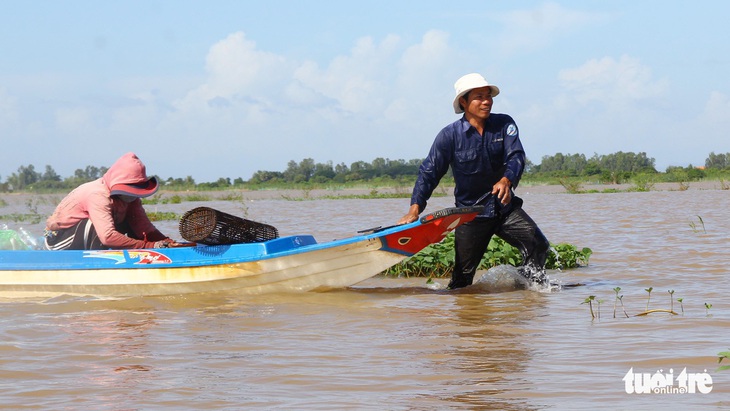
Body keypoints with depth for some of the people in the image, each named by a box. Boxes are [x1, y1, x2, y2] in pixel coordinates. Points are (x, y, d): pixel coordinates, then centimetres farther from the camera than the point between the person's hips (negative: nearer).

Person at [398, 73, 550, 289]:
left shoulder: (504, 125, -2)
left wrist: (506, 181, -37)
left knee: (538, 245, -14)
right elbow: (429, 171, -8)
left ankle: (534, 283, 10)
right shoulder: (450, 135, -7)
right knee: (464, 273, -2)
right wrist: (415, 209, -19)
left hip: (505, 206, 2)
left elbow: (516, 156, -15)